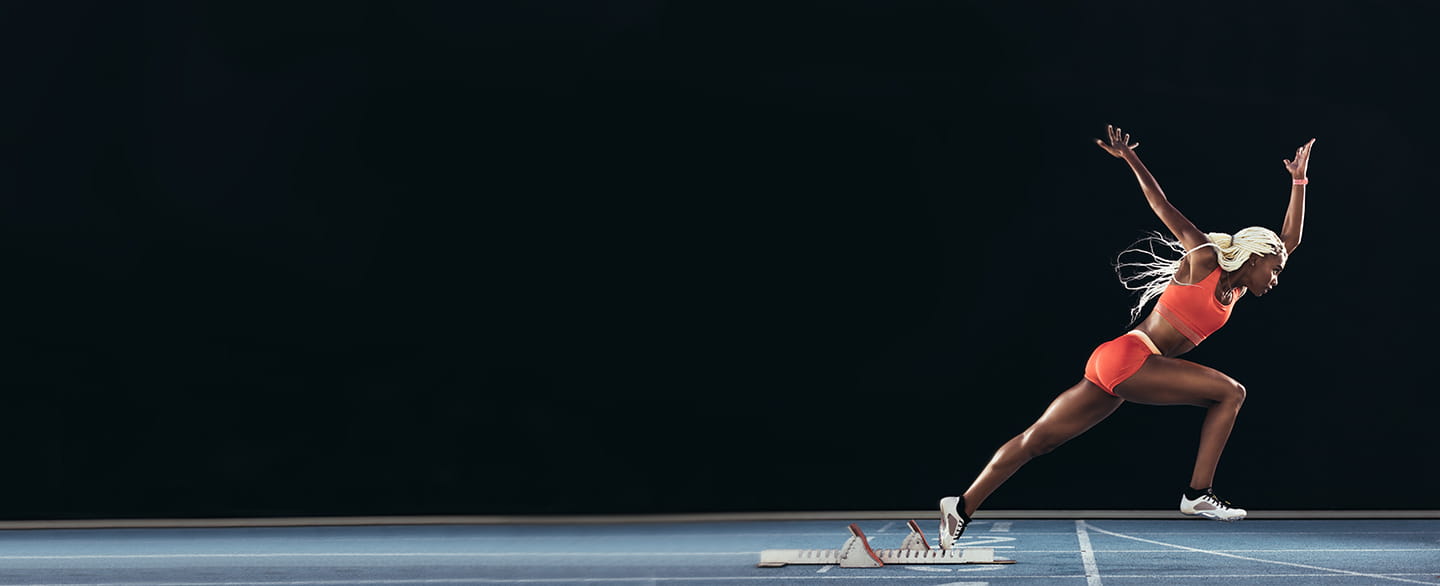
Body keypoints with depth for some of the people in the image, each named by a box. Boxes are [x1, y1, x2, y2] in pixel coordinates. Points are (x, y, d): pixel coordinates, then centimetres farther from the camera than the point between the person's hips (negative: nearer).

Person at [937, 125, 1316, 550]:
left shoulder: (1236, 290, 19)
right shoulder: (1203, 261, -1)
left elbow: (1288, 241, 25)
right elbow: (1163, 208, -1)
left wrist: (1298, 181, 25)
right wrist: (1130, 159, -5)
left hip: (1114, 371, 8)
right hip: (1126, 358, -8)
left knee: (1040, 439, 3)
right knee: (1230, 393, -7)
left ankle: (962, 507, 2)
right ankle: (1198, 495, -9)